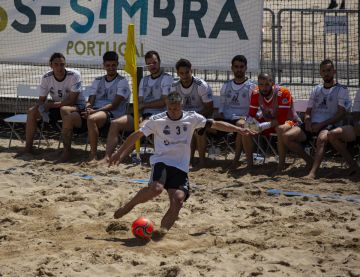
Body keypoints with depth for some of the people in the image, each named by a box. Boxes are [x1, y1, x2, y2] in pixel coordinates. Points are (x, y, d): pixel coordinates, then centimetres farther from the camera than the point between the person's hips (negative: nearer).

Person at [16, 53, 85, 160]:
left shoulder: (74, 75, -21)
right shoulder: (46, 78, -7)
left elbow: (72, 100, -25)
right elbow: (41, 100, -2)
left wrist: (51, 105, -28)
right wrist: (43, 108, -26)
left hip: (76, 106, -6)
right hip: (56, 106, 6)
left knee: (64, 110, -40)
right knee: (31, 112, -10)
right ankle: (28, 147, -1)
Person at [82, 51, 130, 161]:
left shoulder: (122, 82, 4)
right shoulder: (98, 81, 24)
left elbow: (114, 104, -7)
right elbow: (90, 100, 15)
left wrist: (95, 111, -19)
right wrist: (88, 109, -11)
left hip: (112, 114, -5)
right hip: (95, 111, 5)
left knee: (91, 119, -39)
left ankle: (93, 156, -34)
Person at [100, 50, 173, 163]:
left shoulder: (166, 78, 2)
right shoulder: (144, 80, 23)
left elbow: (163, 102, -8)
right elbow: (140, 102, 13)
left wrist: (144, 105, -3)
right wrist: (139, 116, -7)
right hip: (143, 115, 7)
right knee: (115, 124, -13)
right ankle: (107, 157, -22)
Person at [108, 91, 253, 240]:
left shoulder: (192, 118, 6)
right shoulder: (157, 120, 2)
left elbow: (216, 124, 10)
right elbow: (137, 135, 6)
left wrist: (238, 129, 5)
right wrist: (120, 152, 4)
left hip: (181, 168, 2)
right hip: (161, 162, -2)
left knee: (178, 200, -20)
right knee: (156, 188, -31)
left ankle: (162, 230, -12)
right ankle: (128, 206, -8)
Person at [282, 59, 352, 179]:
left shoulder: (341, 90, 5)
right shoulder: (316, 90, 22)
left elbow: (341, 114, -5)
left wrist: (321, 124, -15)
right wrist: (307, 121, -5)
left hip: (329, 125, -6)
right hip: (313, 125, 6)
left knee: (322, 138, -41)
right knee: (287, 136, -18)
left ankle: (312, 173, -54)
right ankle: (309, 160, -1)